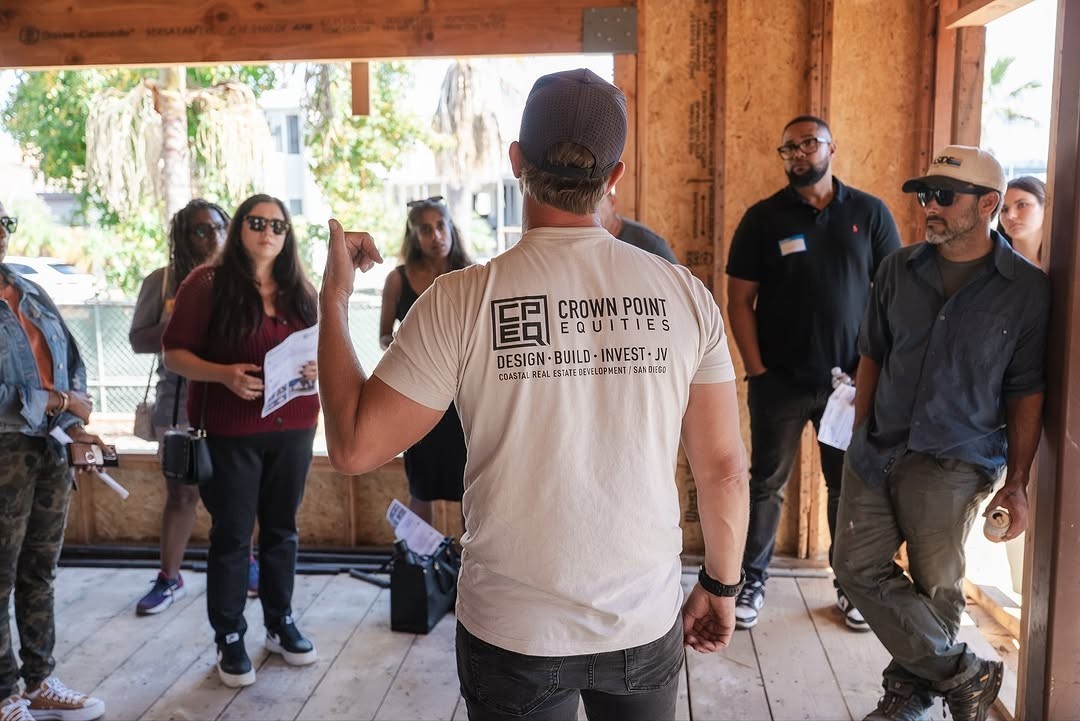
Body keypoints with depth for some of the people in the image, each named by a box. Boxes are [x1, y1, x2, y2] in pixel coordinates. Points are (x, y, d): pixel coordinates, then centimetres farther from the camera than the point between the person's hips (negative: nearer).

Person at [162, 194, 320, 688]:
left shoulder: (300, 290, 9)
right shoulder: (207, 283, -5)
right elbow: (174, 354, -7)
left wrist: (318, 365, -7)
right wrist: (224, 374, -23)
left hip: (293, 428, 4)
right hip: (230, 432, -4)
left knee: (281, 529, 13)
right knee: (231, 535, 4)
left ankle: (281, 624, 28)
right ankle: (229, 639, 17)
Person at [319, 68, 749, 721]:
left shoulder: (463, 300, -15)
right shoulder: (684, 294, -8)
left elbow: (353, 447, -10)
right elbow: (725, 467, -3)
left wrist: (334, 296, 0)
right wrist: (722, 586, 12)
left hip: (513, 635, -1)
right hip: (647, 625, 2)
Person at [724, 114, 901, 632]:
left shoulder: (869, 212, 3)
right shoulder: (763, 217, -1)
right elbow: (739, 300, -2)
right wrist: (756, 370, -9)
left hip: (852, 378, 1)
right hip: (779, 381, -1)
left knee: (851, 486, 11)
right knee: (767, 483, 9)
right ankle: (752, 580, 23)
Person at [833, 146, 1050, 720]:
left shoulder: (1027, 289, -5)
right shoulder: (897, 270, 4)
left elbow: (1026, 392, -2)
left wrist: (1016, 483, -3)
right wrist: (859, 437, 10)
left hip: (953, 463, -4)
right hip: (877, 451, 4)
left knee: (934, 588, 4)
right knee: (857, 565, 1)